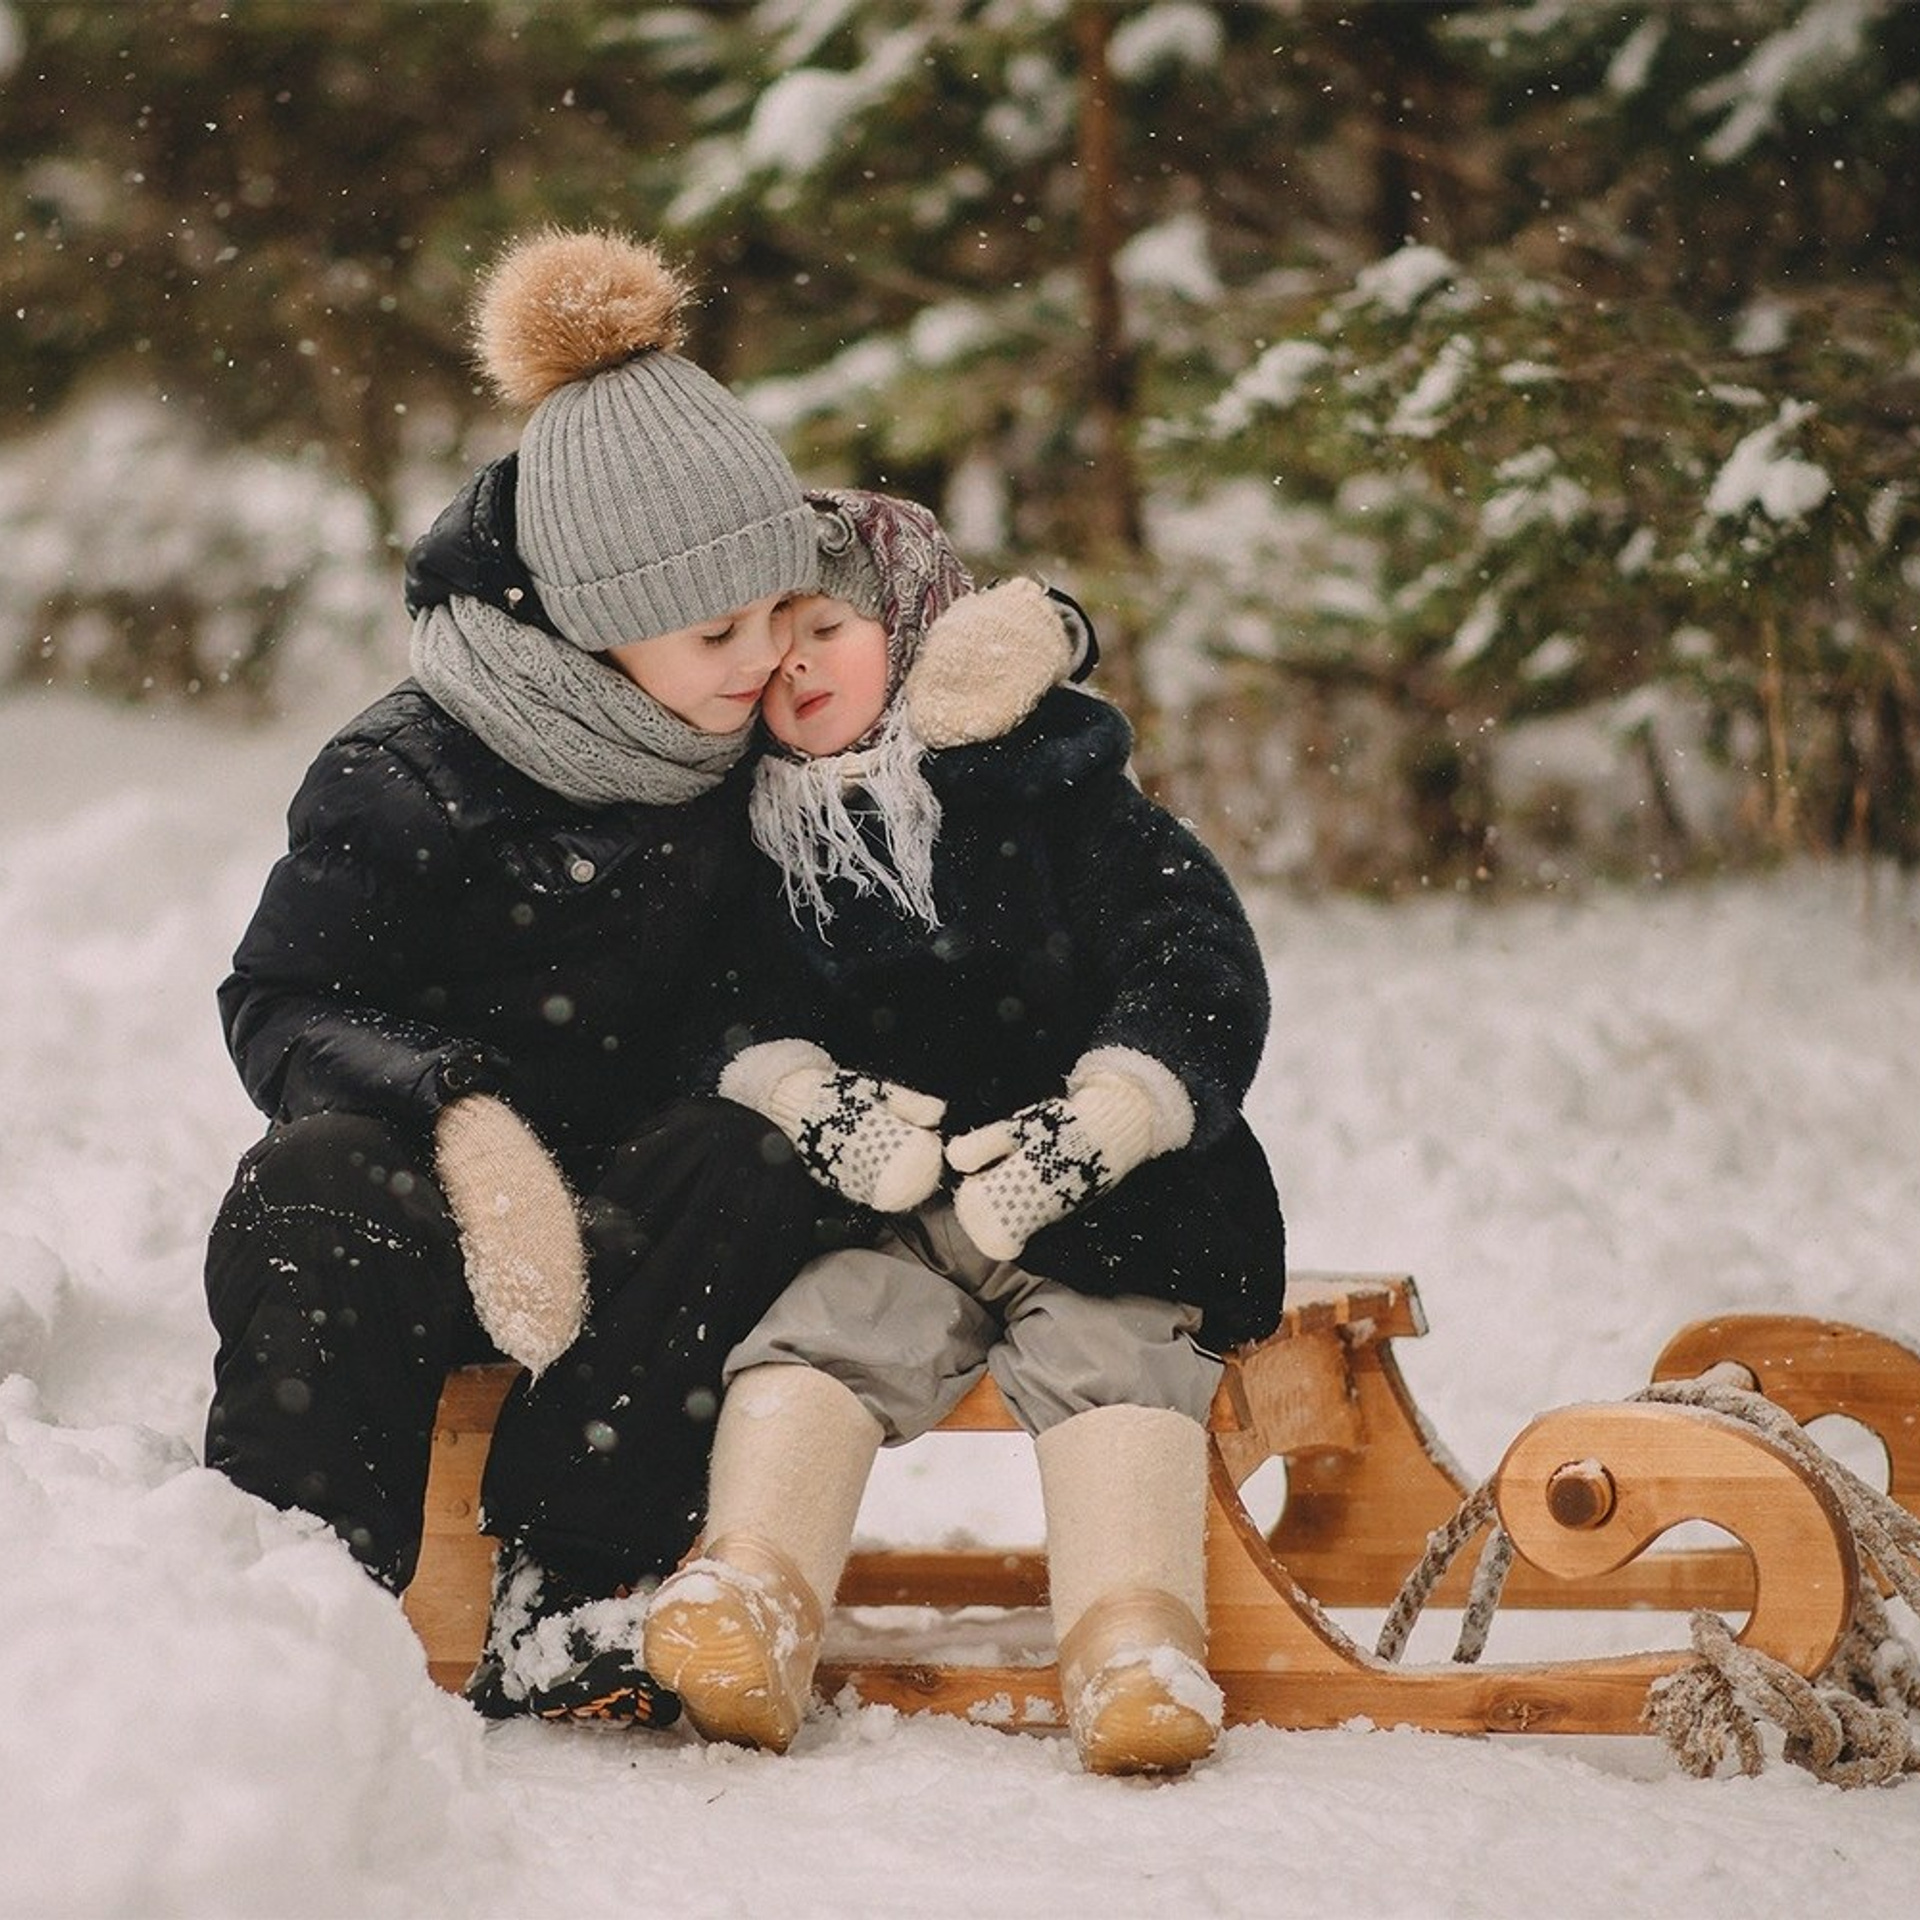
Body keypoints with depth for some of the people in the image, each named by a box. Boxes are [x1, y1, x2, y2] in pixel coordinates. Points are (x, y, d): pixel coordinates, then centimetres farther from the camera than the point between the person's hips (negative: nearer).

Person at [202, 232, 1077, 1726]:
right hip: (429, 1198, -2)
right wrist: (459, 1112, -30)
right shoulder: (407, 781, -13)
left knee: (743, 1165, -31)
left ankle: (563, 1602, -31)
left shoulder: (767, 726, -2)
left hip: (636, 1211, 2)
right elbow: (280, 1005, -11)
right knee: (315, 1183, -34)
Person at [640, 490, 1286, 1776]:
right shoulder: (763, 841, 13)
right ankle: (752, 1602, -42)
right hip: (887, 1218, 2)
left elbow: (1204, 988, -4)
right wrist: (812, 1103, -16)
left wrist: (1078, 1134, -18)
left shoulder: (1059, 798, 3)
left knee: (1106, 1347, -27)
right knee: (821, 1329, -25)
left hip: (1100, 1205, -2)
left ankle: (1136, 1650, -40)